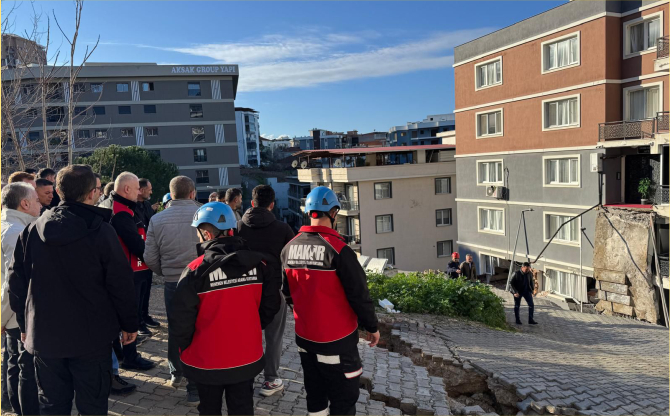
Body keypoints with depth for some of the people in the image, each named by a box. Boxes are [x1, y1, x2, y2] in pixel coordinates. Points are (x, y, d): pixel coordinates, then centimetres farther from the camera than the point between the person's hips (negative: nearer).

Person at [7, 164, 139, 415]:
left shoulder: (32, 231, 0)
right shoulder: (101, 232, -14)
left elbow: (17, 282, 6)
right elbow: (120, 283, -11)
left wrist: (25, 325, 18)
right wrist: (129, 324, 1)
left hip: (44, 336, 4)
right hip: (91, 336, -4)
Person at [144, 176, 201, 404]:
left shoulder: (157, 219, -2)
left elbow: (150, 258, 0)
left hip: (172, 283, 3)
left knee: (174, 329, 21)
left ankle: (176, 374, 39)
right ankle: (195, 388, 12)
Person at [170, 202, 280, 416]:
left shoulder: (196, 270, -19)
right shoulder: (256, 263, -8)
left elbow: (180, 318, -17)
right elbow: (271, 304, 1)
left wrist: (186, 346, 1)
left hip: (207, 360, -3)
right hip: (248, 356, 3)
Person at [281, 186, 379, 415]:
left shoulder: (289, 248, -1)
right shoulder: (338, 249, -20)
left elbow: (287, 291, 9)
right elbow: (359, 294, -16)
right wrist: (372, 326, -2)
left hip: (303, 336, 6)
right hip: (336, 339, -6)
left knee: (315, 393, 21)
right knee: (344, 397, 7)